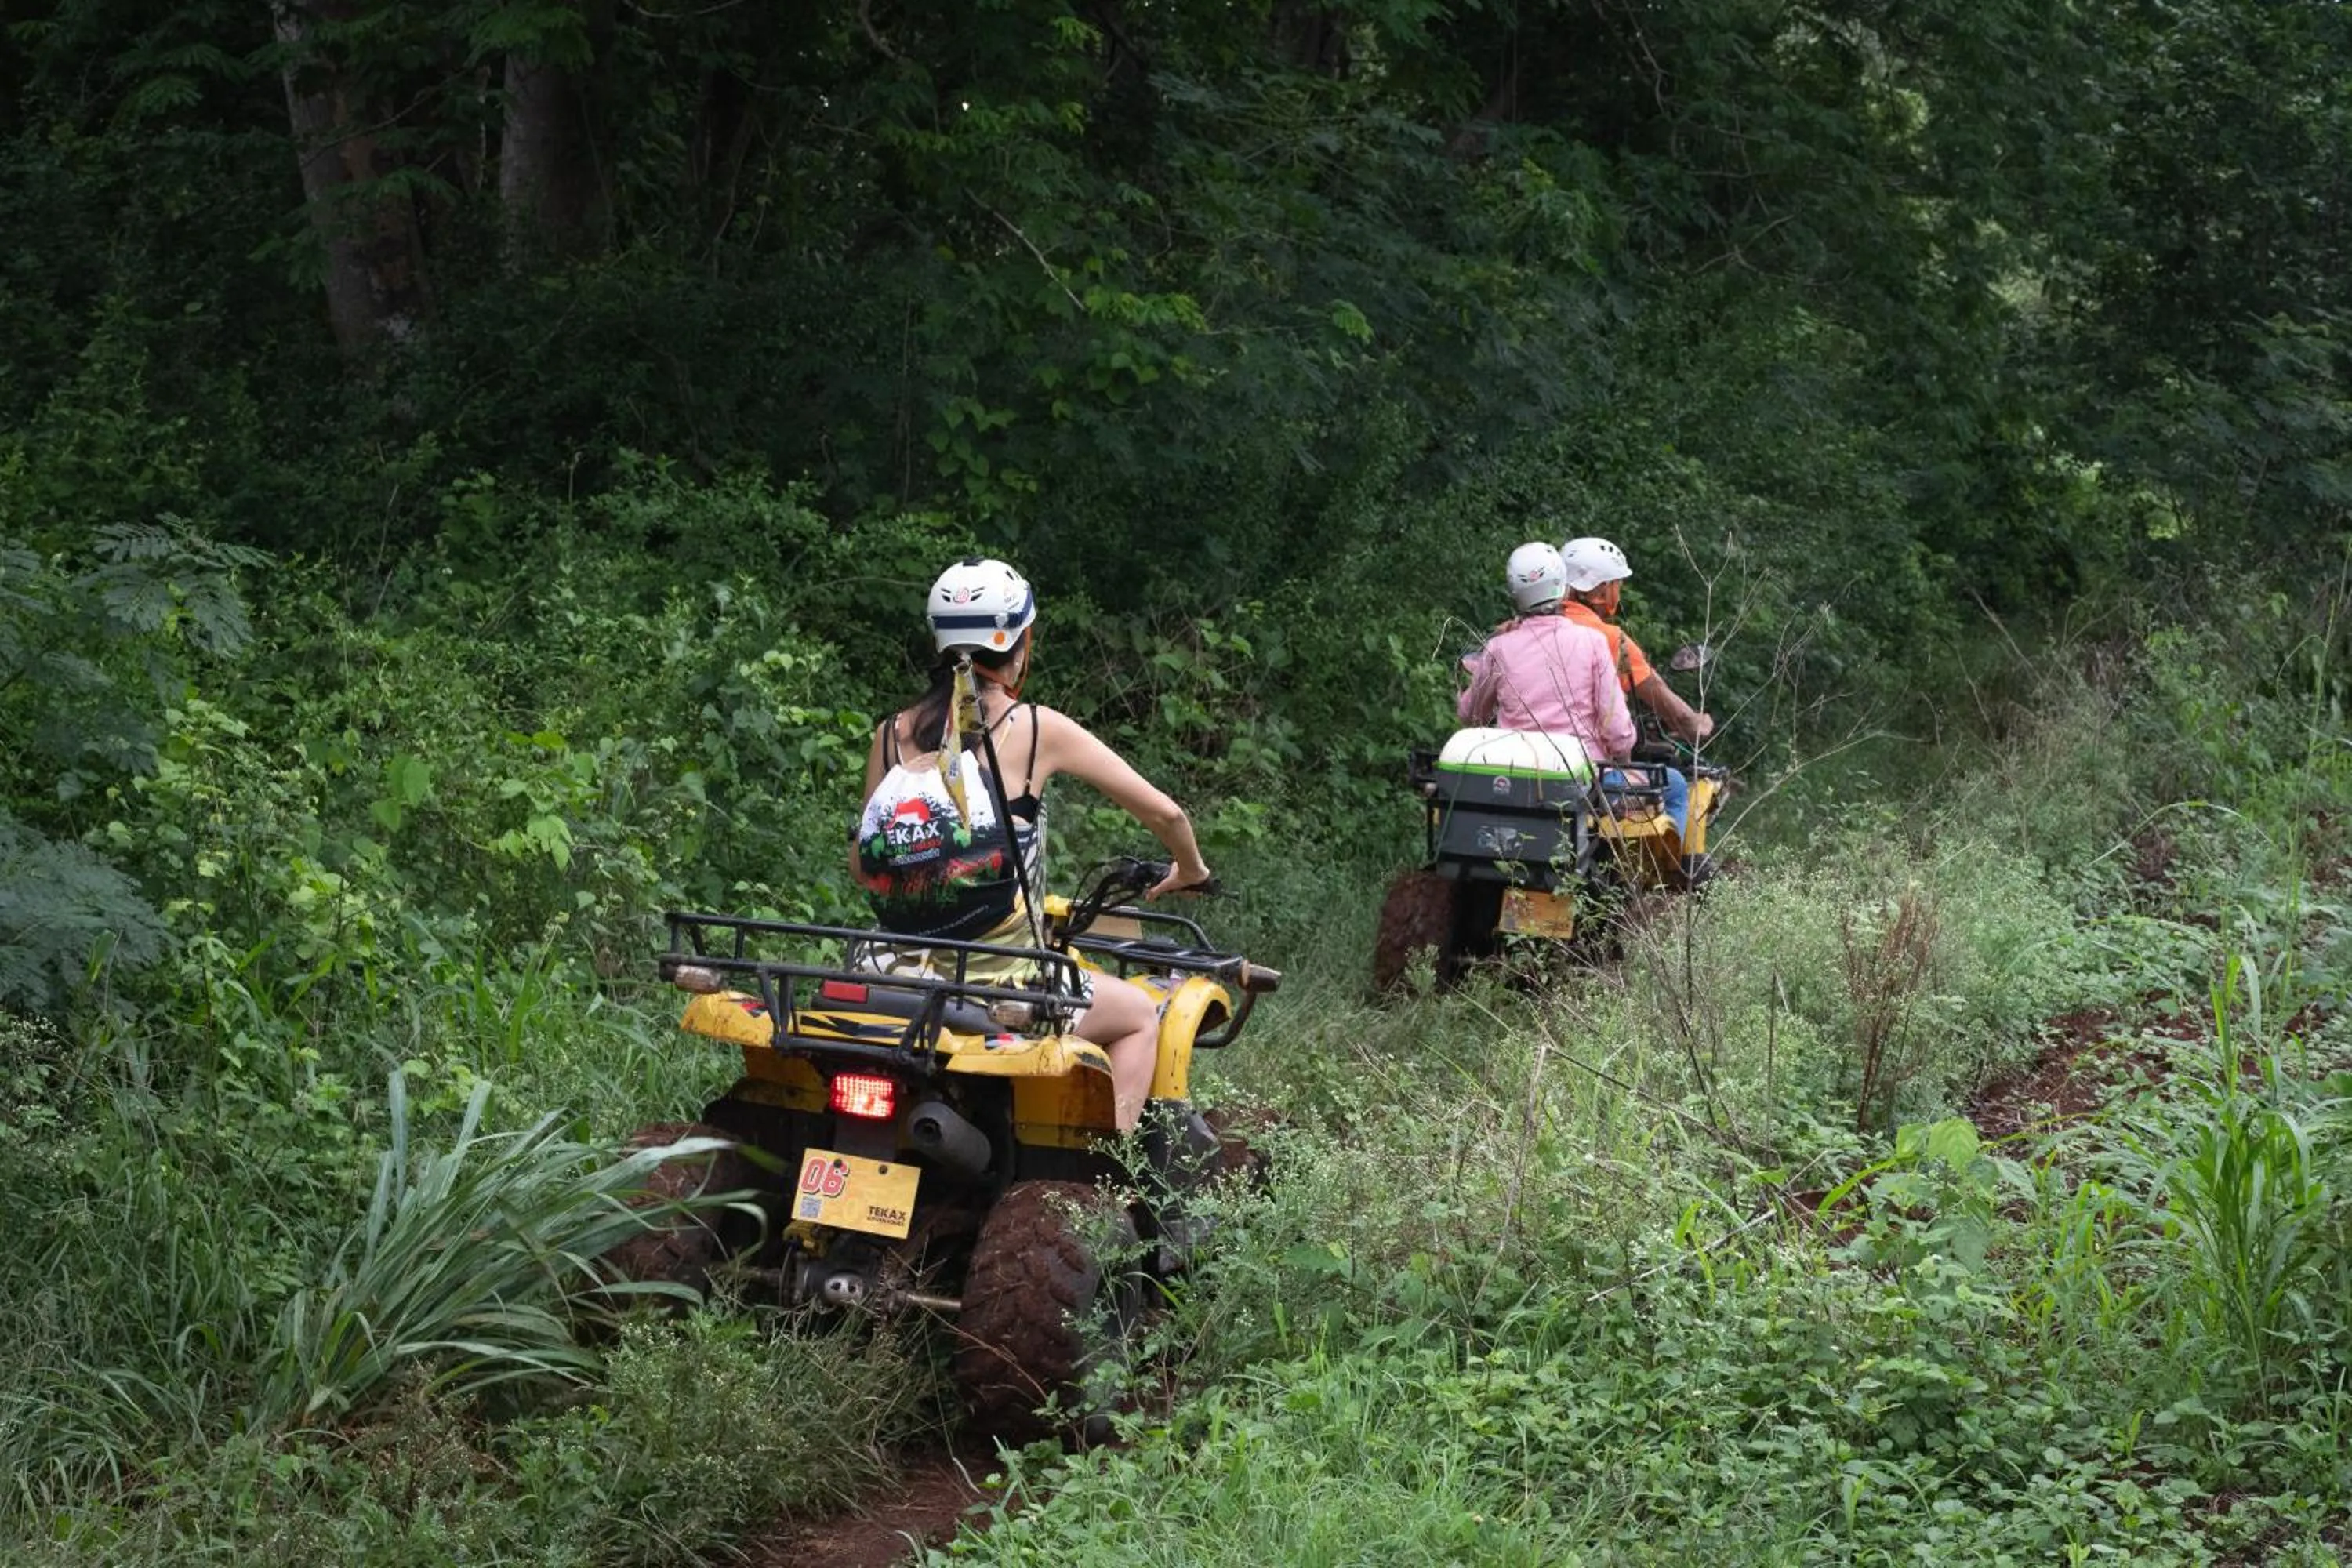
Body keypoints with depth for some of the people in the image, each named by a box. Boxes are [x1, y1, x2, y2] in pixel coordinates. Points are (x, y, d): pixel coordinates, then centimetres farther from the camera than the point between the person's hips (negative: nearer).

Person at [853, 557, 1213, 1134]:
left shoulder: (893, 735, 4)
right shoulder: (1036, 729, -5)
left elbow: (861, 864, 9)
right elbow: (1163, 812, 1)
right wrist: (1191, 871, 21)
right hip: (1003, 985, -4)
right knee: (1141, 1016, 23)